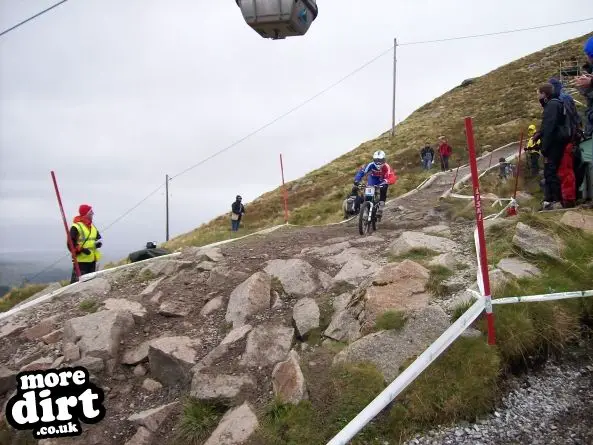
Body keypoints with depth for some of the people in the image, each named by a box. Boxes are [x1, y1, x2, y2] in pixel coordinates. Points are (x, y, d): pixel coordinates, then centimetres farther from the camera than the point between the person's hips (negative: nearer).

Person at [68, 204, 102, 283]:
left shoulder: (92, 226, 14)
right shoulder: (76, 227, -11)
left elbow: (98, 238, 21)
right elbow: (70, 244, -13)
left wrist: (98, 243, -2)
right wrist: (81, 249, -23)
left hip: (92, 259, 8)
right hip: (81, 260, -8)